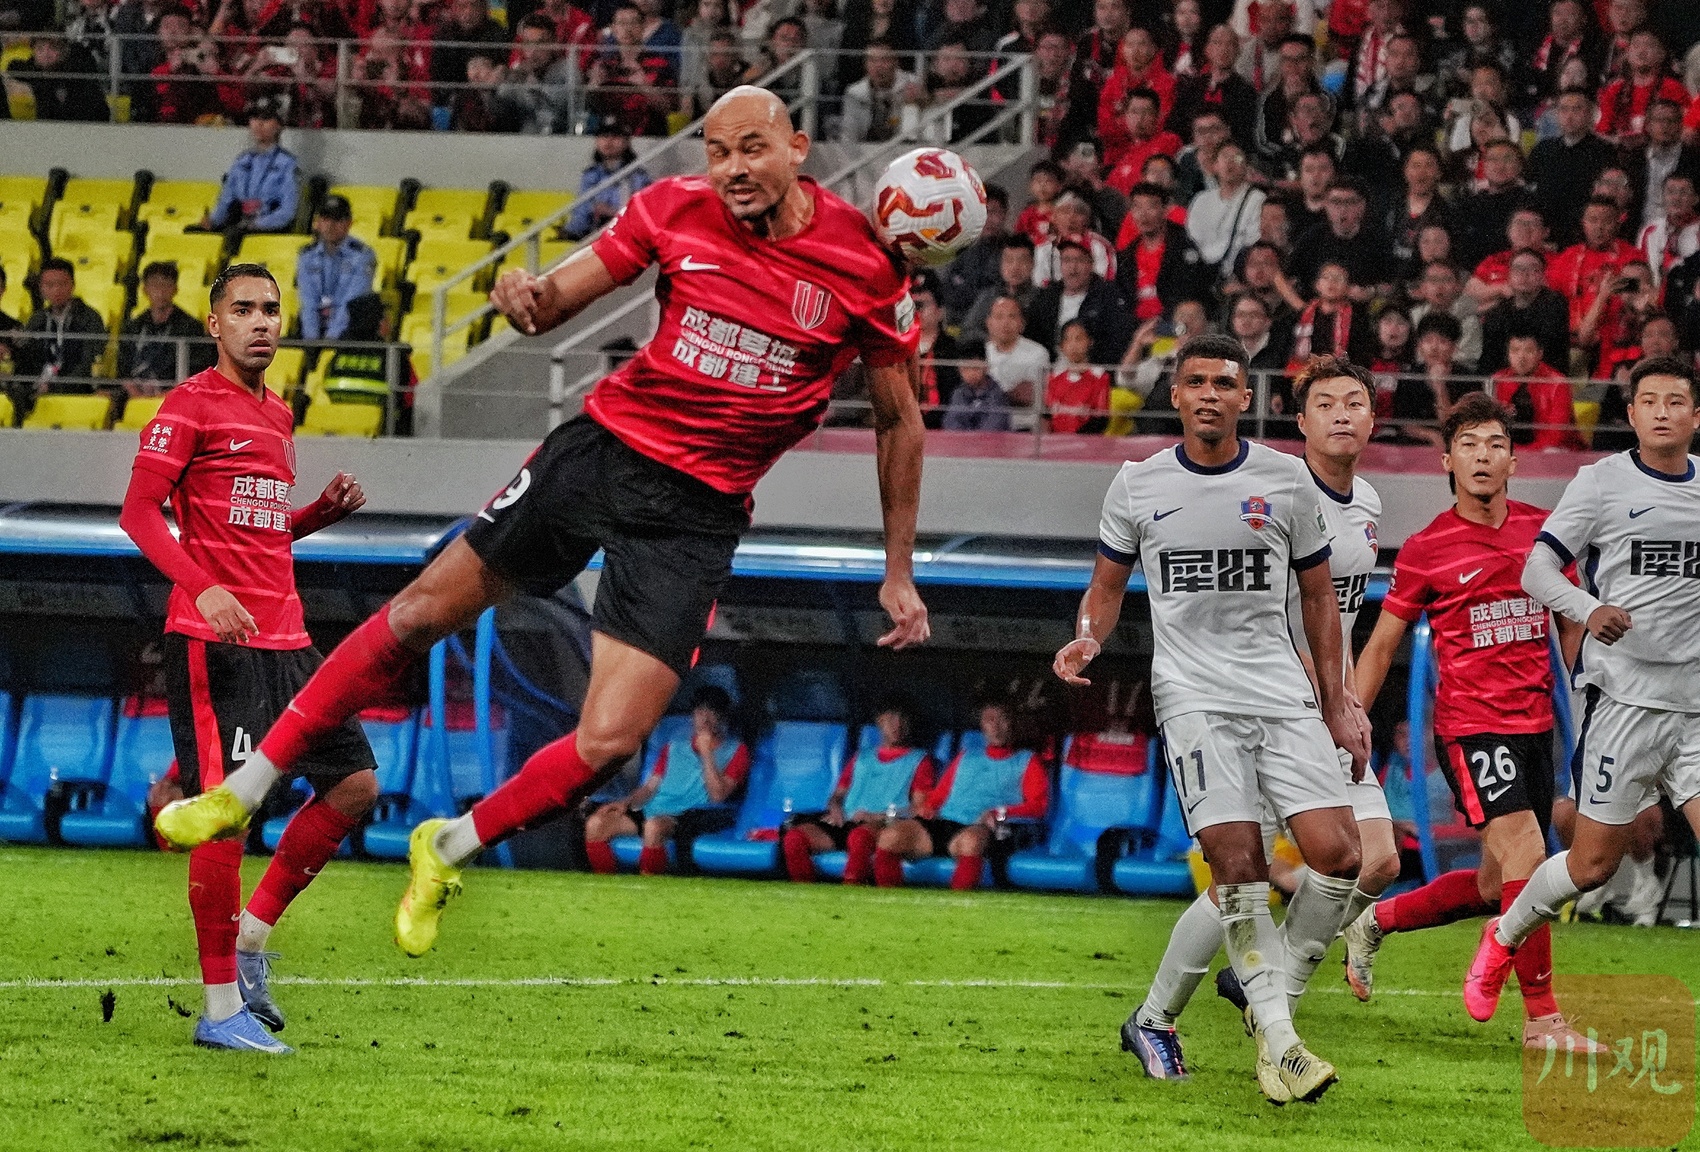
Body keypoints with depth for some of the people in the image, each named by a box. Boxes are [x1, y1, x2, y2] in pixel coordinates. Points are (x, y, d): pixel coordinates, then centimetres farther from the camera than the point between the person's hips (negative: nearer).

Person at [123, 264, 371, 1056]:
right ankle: (221, 1008, -5)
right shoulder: (191, 406, -4)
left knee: (356, 782, 4)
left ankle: (251, 934, 15)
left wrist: (327, 509, 9)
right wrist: (204, 587, -25)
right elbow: (139, 512, -11)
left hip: (285, 638, 8)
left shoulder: (278, 417, 19)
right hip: (213, 639, -8)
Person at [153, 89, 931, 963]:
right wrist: (528, 297, -23)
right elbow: (563, 295, 3)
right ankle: (245, 790, 17)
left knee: (607, 746, -11)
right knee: (420, 612, 3)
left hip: (697, 511, -2)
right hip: (605, 445, 2)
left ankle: (447, 851, 16)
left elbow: (898, 418, 2)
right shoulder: (675, 210, -6)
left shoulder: (864, 265, -11)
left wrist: (899, 573, 5)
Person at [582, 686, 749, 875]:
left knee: (654, 826, -40)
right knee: (596, 823, -17)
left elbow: (718, 795, -2)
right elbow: (650, 786, 21)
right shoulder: (675, 748, 27)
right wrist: (626, 803, 3)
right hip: (655, 811, 6)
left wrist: (706, 753, -6)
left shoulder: (735, 751, 11)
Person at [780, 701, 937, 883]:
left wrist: (877, 817, -10)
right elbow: (837, 795, 30)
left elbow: (920, 809, 2)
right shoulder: (861, 757, 30)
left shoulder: (919, 761, 14)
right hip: (846, 824, 5)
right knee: (794, 838, -23)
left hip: (885, 827, -5)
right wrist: (835, 809, 5)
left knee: (859, 836, -43)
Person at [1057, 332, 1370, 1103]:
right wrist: (1088, 638, -5)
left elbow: (1318, 594, 14)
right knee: (1238, 866, -18)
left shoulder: (1286, 481, 6)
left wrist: (1336, 705, 12)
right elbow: (1107, 584, 17)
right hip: (1193, 691, -2)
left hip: (1282, 690, 2)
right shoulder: (1138, 484, 5)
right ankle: (1277, 1040, -12)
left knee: (1338, 854, -12)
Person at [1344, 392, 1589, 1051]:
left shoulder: (1542, 530, 7)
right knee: (1524, 853, -20)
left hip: (1535, 723, 6)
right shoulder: (1426, 550, -5)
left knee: (1495, 887, 11)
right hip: (1470, 725, -6)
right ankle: (1541, 1018, -15)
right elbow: (1380, 647, 3)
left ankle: (1376, 923, 34)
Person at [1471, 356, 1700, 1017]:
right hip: (1625, 698, -3)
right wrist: (1589, 611, -23)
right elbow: (1537, 569, -6)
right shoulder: (1603, 483, -2)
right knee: (1594, 862, 0)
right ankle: (1504, 940, 25)